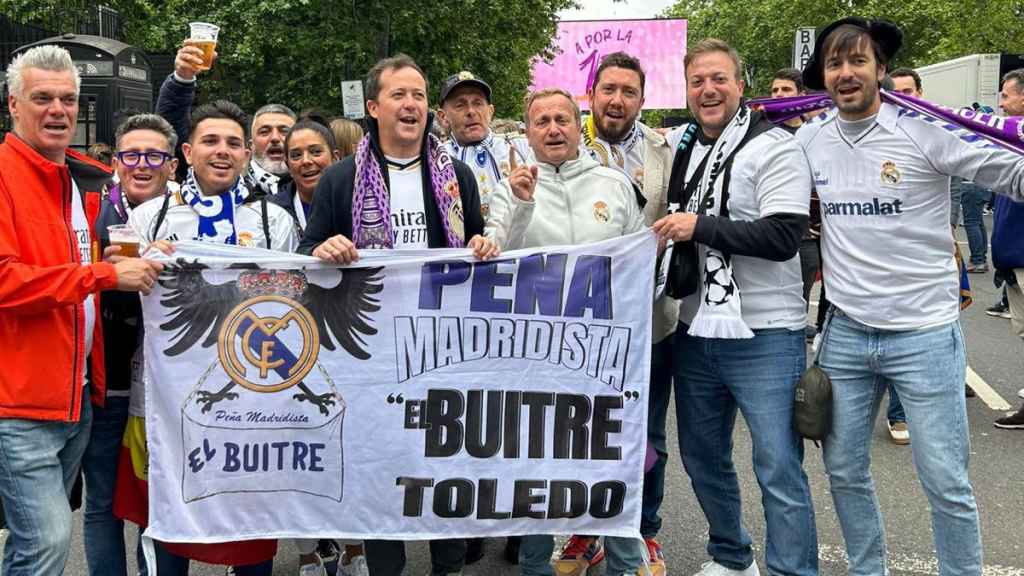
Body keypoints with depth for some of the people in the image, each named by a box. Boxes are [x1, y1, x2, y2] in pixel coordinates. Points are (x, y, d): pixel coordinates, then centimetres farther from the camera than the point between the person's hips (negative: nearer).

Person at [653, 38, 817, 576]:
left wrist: (700, 226, -20)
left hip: (763, 335, -6)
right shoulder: (677, 145, 9)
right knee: (703, 459, 18)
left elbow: (784, 236, -20)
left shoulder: (774, 147, -8)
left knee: (779, 471, -2)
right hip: (694, 331, 6)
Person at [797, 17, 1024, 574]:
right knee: (844, 470, 15)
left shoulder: (925, 129, -10)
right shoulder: (808, 140, 4)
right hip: (844, 334, 5)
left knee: (945, 482, 4)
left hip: (925, 335, -4)